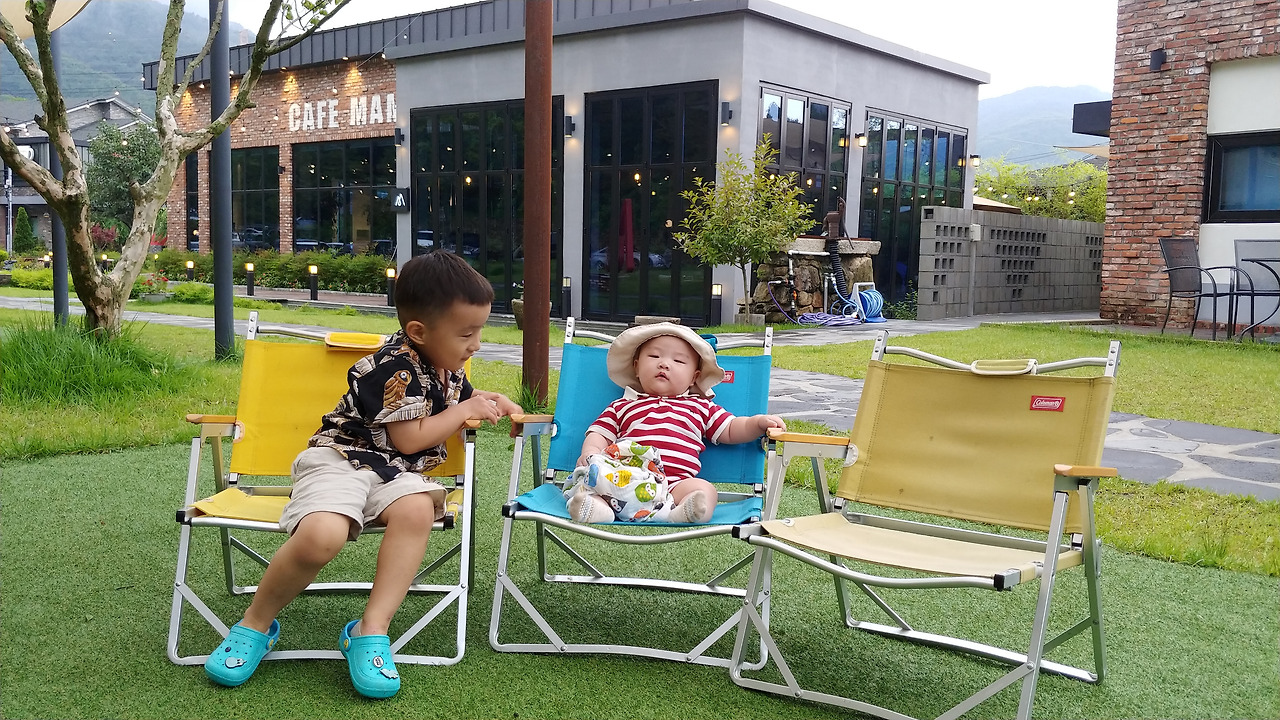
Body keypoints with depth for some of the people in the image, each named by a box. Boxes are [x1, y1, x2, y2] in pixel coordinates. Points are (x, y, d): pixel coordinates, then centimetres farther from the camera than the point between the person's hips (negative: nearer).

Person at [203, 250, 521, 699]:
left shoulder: (448, 368, 13)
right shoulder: (396, 367, -16)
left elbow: (456, 401, 37)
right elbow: (409, 439, -17)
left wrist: (489, 401, 15)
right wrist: (465, 410, -5)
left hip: (395, 472, 7)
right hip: (342, 458, -7)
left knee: (417, 508, -31)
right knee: (321, 536, -36)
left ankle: (371, 629, -28)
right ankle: (256, 624, -7)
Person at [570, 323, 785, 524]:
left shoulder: (700, 407, 28)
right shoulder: (622, 406, 27)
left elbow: (731, 431, 26)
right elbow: (599, 434, 20)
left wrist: (759, 422, 7)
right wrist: (590, 452, -3)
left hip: (675, 484, 0)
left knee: (704, 490, -29)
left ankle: (680, 515, -58)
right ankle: (596, 507, -55)